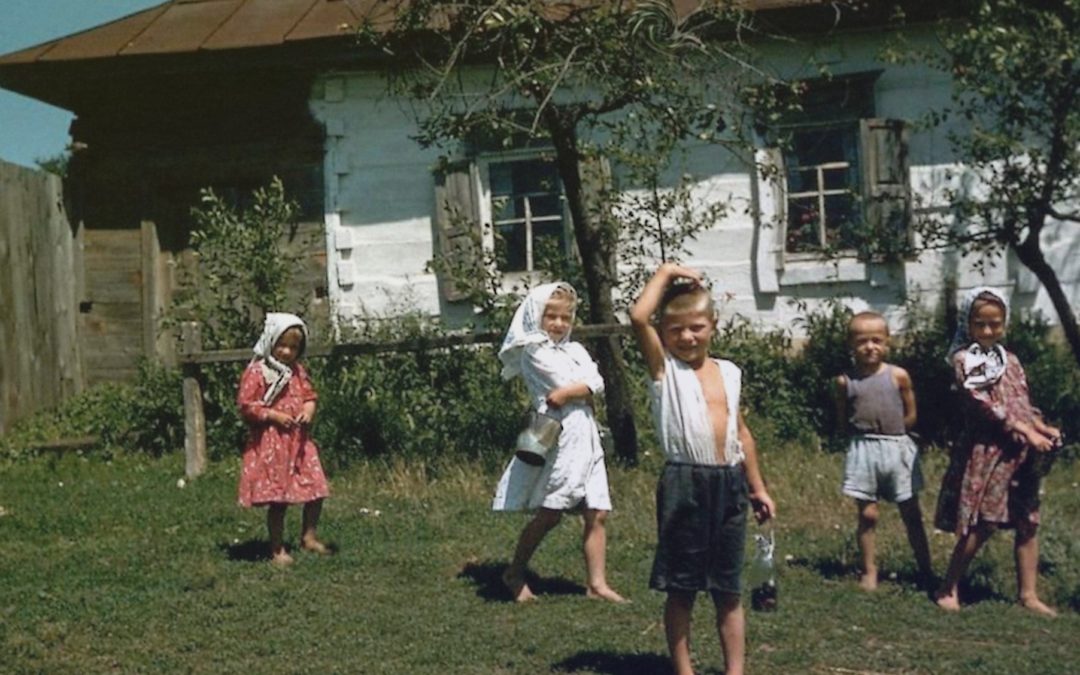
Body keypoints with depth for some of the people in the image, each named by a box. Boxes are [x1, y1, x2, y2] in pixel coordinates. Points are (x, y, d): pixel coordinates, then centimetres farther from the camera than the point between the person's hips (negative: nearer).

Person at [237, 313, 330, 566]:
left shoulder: (297, 371, 10)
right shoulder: (256, 372, -9)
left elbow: (310, 396, 17)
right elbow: (245, 405, -12)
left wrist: (309, 410, -4)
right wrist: (273, 415, -18)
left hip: (299, 441, 6)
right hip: (270, 444, -6)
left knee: (316, 490, 7)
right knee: (277, 500, -2)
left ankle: (309, 536, 26)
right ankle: (277, 549, 11)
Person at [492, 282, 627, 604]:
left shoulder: (575, 350, 16)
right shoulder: (534, 352, -3)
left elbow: (597, 383, -2)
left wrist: (568, 392, -13)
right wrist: (584, 391, 0)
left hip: (587, 438, 7)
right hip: (559, 438, -7)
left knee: (597, 514, 4)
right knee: (549, 514, 0)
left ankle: (597, 583, 9)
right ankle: (515, 574, 16)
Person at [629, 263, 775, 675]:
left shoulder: (729, 372, 13)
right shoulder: (664, 367, 0)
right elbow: (638, 317, -17)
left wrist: (757, 487, 19)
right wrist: (666, 273, -5)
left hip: (729, 484, 4)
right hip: (684, 484, -4)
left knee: (728, 590, 10)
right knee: (681, 588, 4)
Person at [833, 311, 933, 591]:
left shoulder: (898, 376, -2)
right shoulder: (845, 381, 0)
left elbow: (910, 415, 5)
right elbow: (841, 423, 8)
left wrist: (890, 432, 2)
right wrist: (864, 433, -1)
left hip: (897, 448, 0)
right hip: (863, 450, 0)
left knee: (911, 513, 8)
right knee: (867, 514, 2)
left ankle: (925, 571, 18)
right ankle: (869, 571, 14)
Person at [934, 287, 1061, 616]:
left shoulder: (1010, 360, 16)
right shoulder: (964, 359, -6)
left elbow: (1022, 403, 19)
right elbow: (983, 404, -15)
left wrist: (1042, 427, 0)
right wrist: (1026, 432, -19)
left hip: (1021, 452, 7)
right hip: (986, 449, -7)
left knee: (1028, 524, 7)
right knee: (983, 524, -8)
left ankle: (1028, 593, 15)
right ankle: (949, 588, 5)